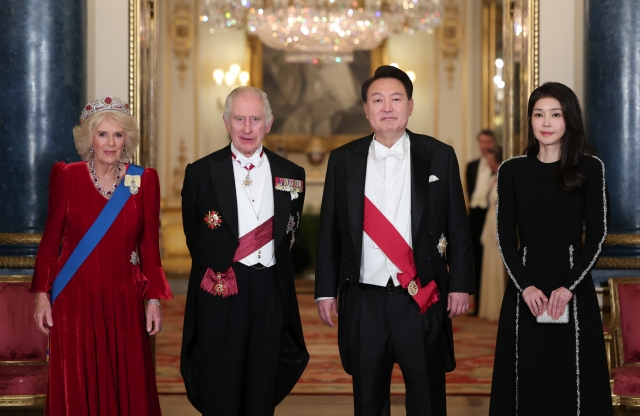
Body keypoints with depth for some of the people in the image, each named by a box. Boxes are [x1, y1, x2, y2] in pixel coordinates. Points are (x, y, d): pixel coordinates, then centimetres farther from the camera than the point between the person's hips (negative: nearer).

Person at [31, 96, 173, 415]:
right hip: (75, 297, -1)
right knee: (76, 388, 5)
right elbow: (51, 238, 2)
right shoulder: (66, 176, -1)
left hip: (124, 297, 1)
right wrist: (42, 294, -2)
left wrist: (154, 299, 0)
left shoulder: (144, 180, 2)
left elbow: (149, 244, 3)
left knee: (126, 386, 3)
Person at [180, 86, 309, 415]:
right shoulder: (201, 173, -1)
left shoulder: (291, 175, 5)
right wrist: (218, 270, 8)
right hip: (219, 294, -2)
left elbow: (288, 235, 12)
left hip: (271, 293, 2)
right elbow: (195, 238, 7)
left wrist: (271, 271, 8)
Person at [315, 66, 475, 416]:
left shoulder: (439, 156, 2)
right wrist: (325, 290, 4)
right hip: (363, 301, 1)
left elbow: (457, 226, 3)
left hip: (422, 299, -1)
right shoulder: (343, 160, 5)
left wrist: (460, 283, -1)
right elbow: (330, 230, 7)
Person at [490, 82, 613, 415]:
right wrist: (524, 285, -10)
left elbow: (597, 233, -1)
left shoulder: (590, 168, 1)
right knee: (526, 379, 3)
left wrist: (569, 286, -11)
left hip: (574, 291, -1)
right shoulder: (512, 170, 5)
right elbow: (505, 236, 3)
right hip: (525, 291, 1)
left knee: (573, 379, 2)